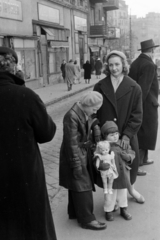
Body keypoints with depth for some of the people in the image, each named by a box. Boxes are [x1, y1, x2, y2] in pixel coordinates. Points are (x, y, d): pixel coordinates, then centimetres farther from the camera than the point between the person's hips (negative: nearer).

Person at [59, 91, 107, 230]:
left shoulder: (85, 113, 2)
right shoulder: (72, 116, -25)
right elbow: (72, 143, -23)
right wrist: (77, 165, -19)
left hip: (82, 154, 9)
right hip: (75, 156, -9)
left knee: (76, 186, 19)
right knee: (82, 187, 0)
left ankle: (74, 212, 34)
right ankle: (87, 219, 13)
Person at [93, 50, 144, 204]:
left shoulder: (134, 88, -6)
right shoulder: (100, 87, -3)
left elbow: (137, 115, -7)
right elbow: (94, 111, 1)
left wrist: (127, 135, -16)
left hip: (127, 135, 0)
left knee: (131, 163, 15)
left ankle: (130, 187, 44)